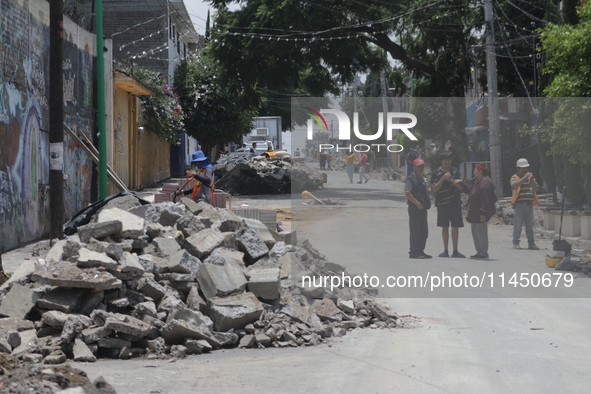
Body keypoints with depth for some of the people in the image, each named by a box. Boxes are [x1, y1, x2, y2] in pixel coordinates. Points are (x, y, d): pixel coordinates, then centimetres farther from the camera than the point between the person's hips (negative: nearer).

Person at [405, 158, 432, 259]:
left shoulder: (421, 179, 20)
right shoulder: (411, 179, -9)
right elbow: (407, 193, -22)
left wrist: (426, 204, 17)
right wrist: (417, 203, -24)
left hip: (422, 208, 9)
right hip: (414, 208, -9)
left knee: (424, 231, 11)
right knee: (415, 230, -8)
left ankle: (420, 251, 17)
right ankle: (414, 252, -5)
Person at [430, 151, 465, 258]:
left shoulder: (455, 171, 8)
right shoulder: (436, 173, 0)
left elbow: (461, 186, 3)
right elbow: (434, 189, -8)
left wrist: (451, 180, -14)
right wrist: (443, 178, -16)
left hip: (455, 202, 2)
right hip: (442, 203, -2)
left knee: (455, 227, 0)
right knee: (445, 227, 1)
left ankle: (455, 251, 5)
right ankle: (445, 251, 8)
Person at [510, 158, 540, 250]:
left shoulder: (531, 177, 16)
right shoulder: (515, 177, 2)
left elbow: (536, 189, 8)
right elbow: (514, 185, -20)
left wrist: (532, 181, -10)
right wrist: (524, 178, -25)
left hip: (529, 205, 4)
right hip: (519, 205, -4)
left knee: (530, 225, 6)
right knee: (517, 225, -4)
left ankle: (531, 243, 10)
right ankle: (516, 243, 2)